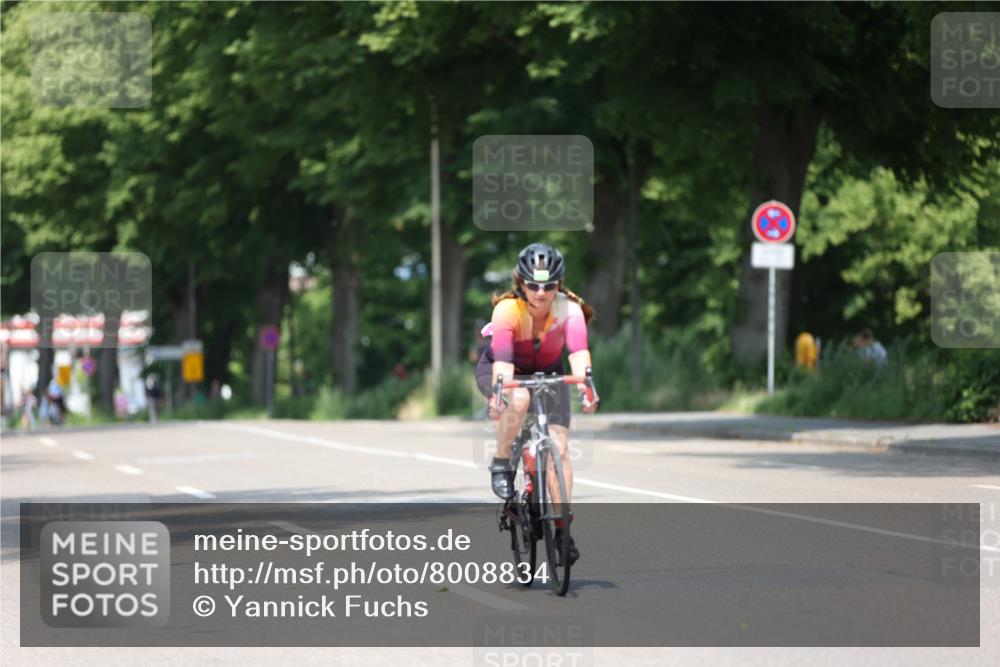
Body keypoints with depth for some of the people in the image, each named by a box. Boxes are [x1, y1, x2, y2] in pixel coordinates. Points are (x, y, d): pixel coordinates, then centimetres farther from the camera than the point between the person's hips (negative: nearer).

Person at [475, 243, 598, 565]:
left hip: (547, 372, 2)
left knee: (559, 445, -15)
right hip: (499, 370, -2)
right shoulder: (508, 309, -32)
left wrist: (584, 385, -62)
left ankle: (562, 528, -9)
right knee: (518, 400, -38)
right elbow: (503, 358, -44)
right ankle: (501, 465, -15)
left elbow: (578, 350, -44)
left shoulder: (568, 308, -28)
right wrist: (500, 392, -62)